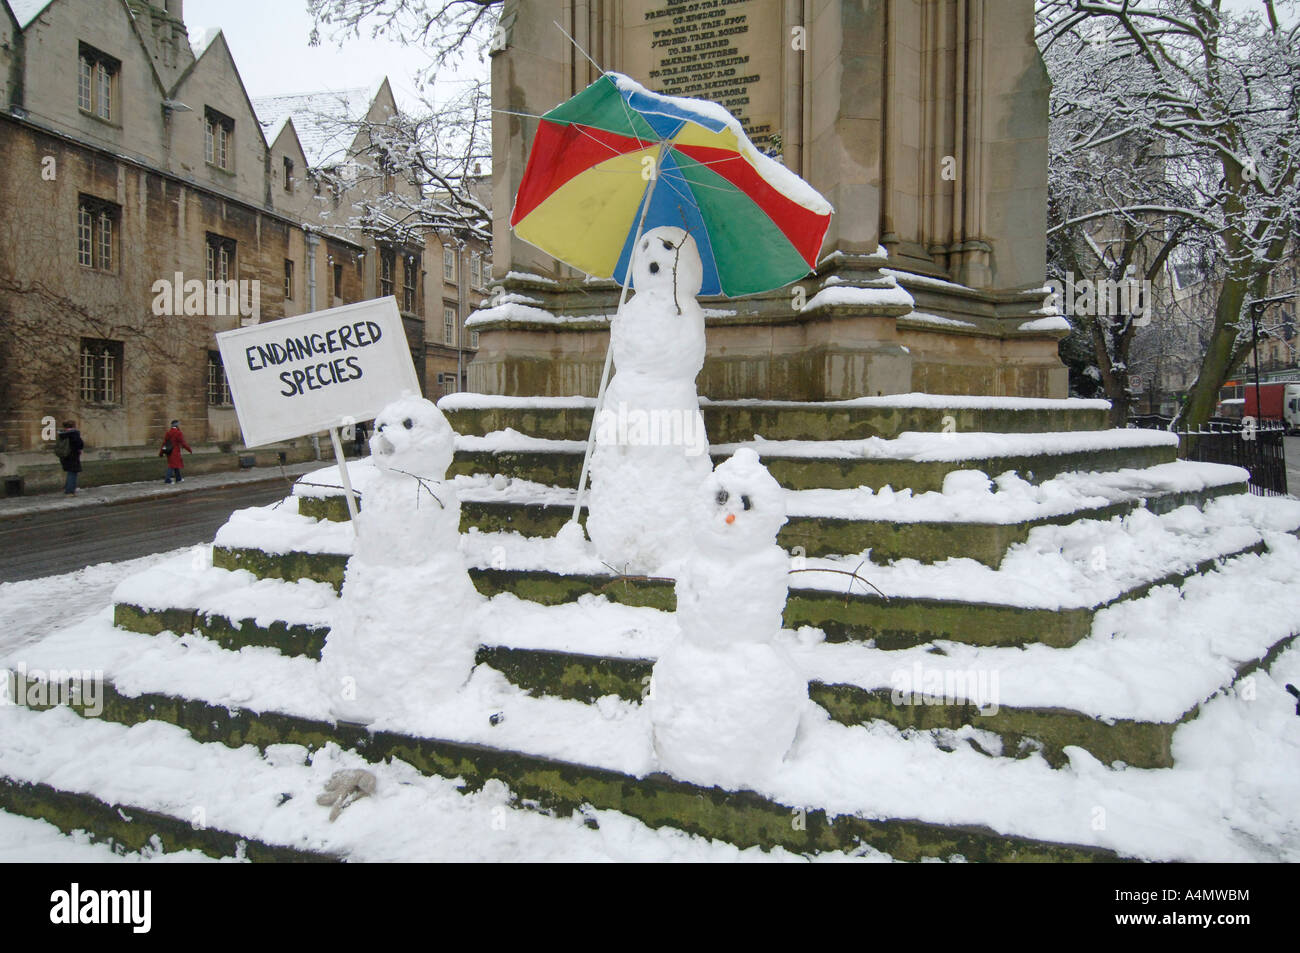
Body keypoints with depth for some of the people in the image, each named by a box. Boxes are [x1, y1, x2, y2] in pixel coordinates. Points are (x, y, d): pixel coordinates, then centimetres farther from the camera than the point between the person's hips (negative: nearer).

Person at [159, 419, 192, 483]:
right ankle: (167, 479, -11)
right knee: (173, 465, -5)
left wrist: (161, 452, 11)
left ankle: (178, 478, 26)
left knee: (176, 464, 18)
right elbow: (183, 443, -14)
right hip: (175, 452, -7)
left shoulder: (168, 433, 8)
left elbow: (164, 443, 8)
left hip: (169, 452, 8)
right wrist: (190, 450, -6)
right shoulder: (178, 433, -12)